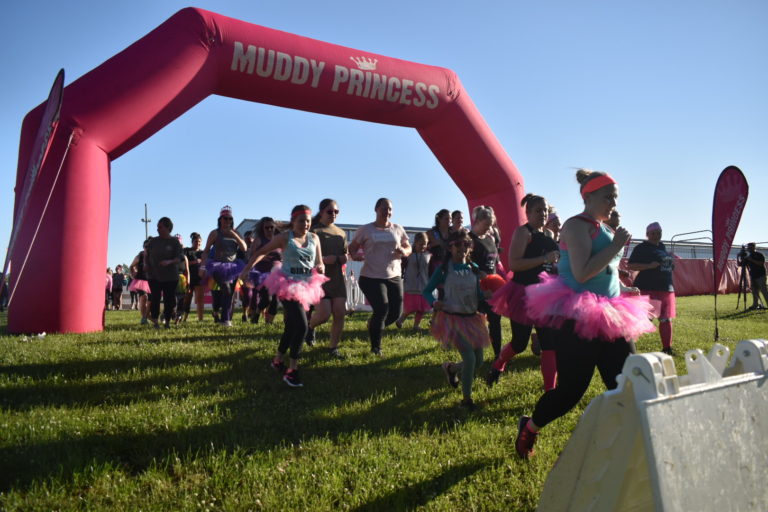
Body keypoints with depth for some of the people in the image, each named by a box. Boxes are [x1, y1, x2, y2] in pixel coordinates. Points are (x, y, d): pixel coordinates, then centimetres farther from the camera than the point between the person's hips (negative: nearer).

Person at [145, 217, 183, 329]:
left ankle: (167, 322, 13)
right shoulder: (153, 241, 7)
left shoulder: (174, 242, -2)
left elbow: (179, 259, -9)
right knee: (155, 298, -5)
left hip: (170, 276, -2)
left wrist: (169, 262, -28)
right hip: (154, 276, 2)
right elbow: (146, 256, 15)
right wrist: (146, 264, -4)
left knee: (169, 300, 2)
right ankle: (155, 322, 2)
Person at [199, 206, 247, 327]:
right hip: (218, 267, -5)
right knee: (226, 290, -20)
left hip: (232, 267, 5)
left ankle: (226, 319, 14)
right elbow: (206, 250, -4)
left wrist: (234, 235, -10)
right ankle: (225, 319, -10)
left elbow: (244, 248, 0)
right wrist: (202, 267, -14)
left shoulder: (235, 233, 10)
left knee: (230, 293, 5)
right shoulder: (215, 233, -2)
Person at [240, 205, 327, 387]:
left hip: (306, 285, 6)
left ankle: (278, 360, 37)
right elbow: (261, 252, -1)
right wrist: (247, 270, -5)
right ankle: (291, 371, -8)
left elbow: (319, 263, 10)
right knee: (301, 327, -17)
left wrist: (321, 268, -12)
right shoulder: (285, 237, -7)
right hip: (288, 285, -6)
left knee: (292, 326, 16)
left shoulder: (314, 238, 5)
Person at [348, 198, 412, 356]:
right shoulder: (365, 230, 0)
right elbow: (352, 247, 6)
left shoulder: (398, 229, 9)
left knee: (396, 312, 3)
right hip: (372, 277, -4)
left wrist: (403, 252, -8)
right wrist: (355, 255, -17)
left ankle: (373, 324, 37)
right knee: (382, 309, -14)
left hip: (394, 277, 4)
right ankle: (375, 348, 7)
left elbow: (408, 248, 16)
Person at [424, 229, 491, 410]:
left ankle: (451, 368, 40)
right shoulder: (444, 269, -7)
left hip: (472, 318, 6)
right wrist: (434, 302, -23)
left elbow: (478, 294, 13)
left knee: (479, 360, 9)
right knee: (470, 357, -17)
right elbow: (427, 291, -3)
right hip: (452, 318, -6)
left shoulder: (474, 268, 6)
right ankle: (467, 399, 3)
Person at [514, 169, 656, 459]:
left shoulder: (603, 228, 16)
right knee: (570, 389, 0)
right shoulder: (577, 226, -11)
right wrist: (617, 245, -17)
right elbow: (582, 273, -24)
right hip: (576, 319, -9)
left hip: (607, 317, 9)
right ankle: (529, 429, 25)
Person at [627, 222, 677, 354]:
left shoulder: (662, 247, 17)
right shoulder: (641, 247, -5)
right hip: (648, 288, -8)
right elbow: (631, 265, -12)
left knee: (666, 319, 11)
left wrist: (672, 263, 11)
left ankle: (667, 348, 23)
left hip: (666, 289, 8)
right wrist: (649, 266, -21)